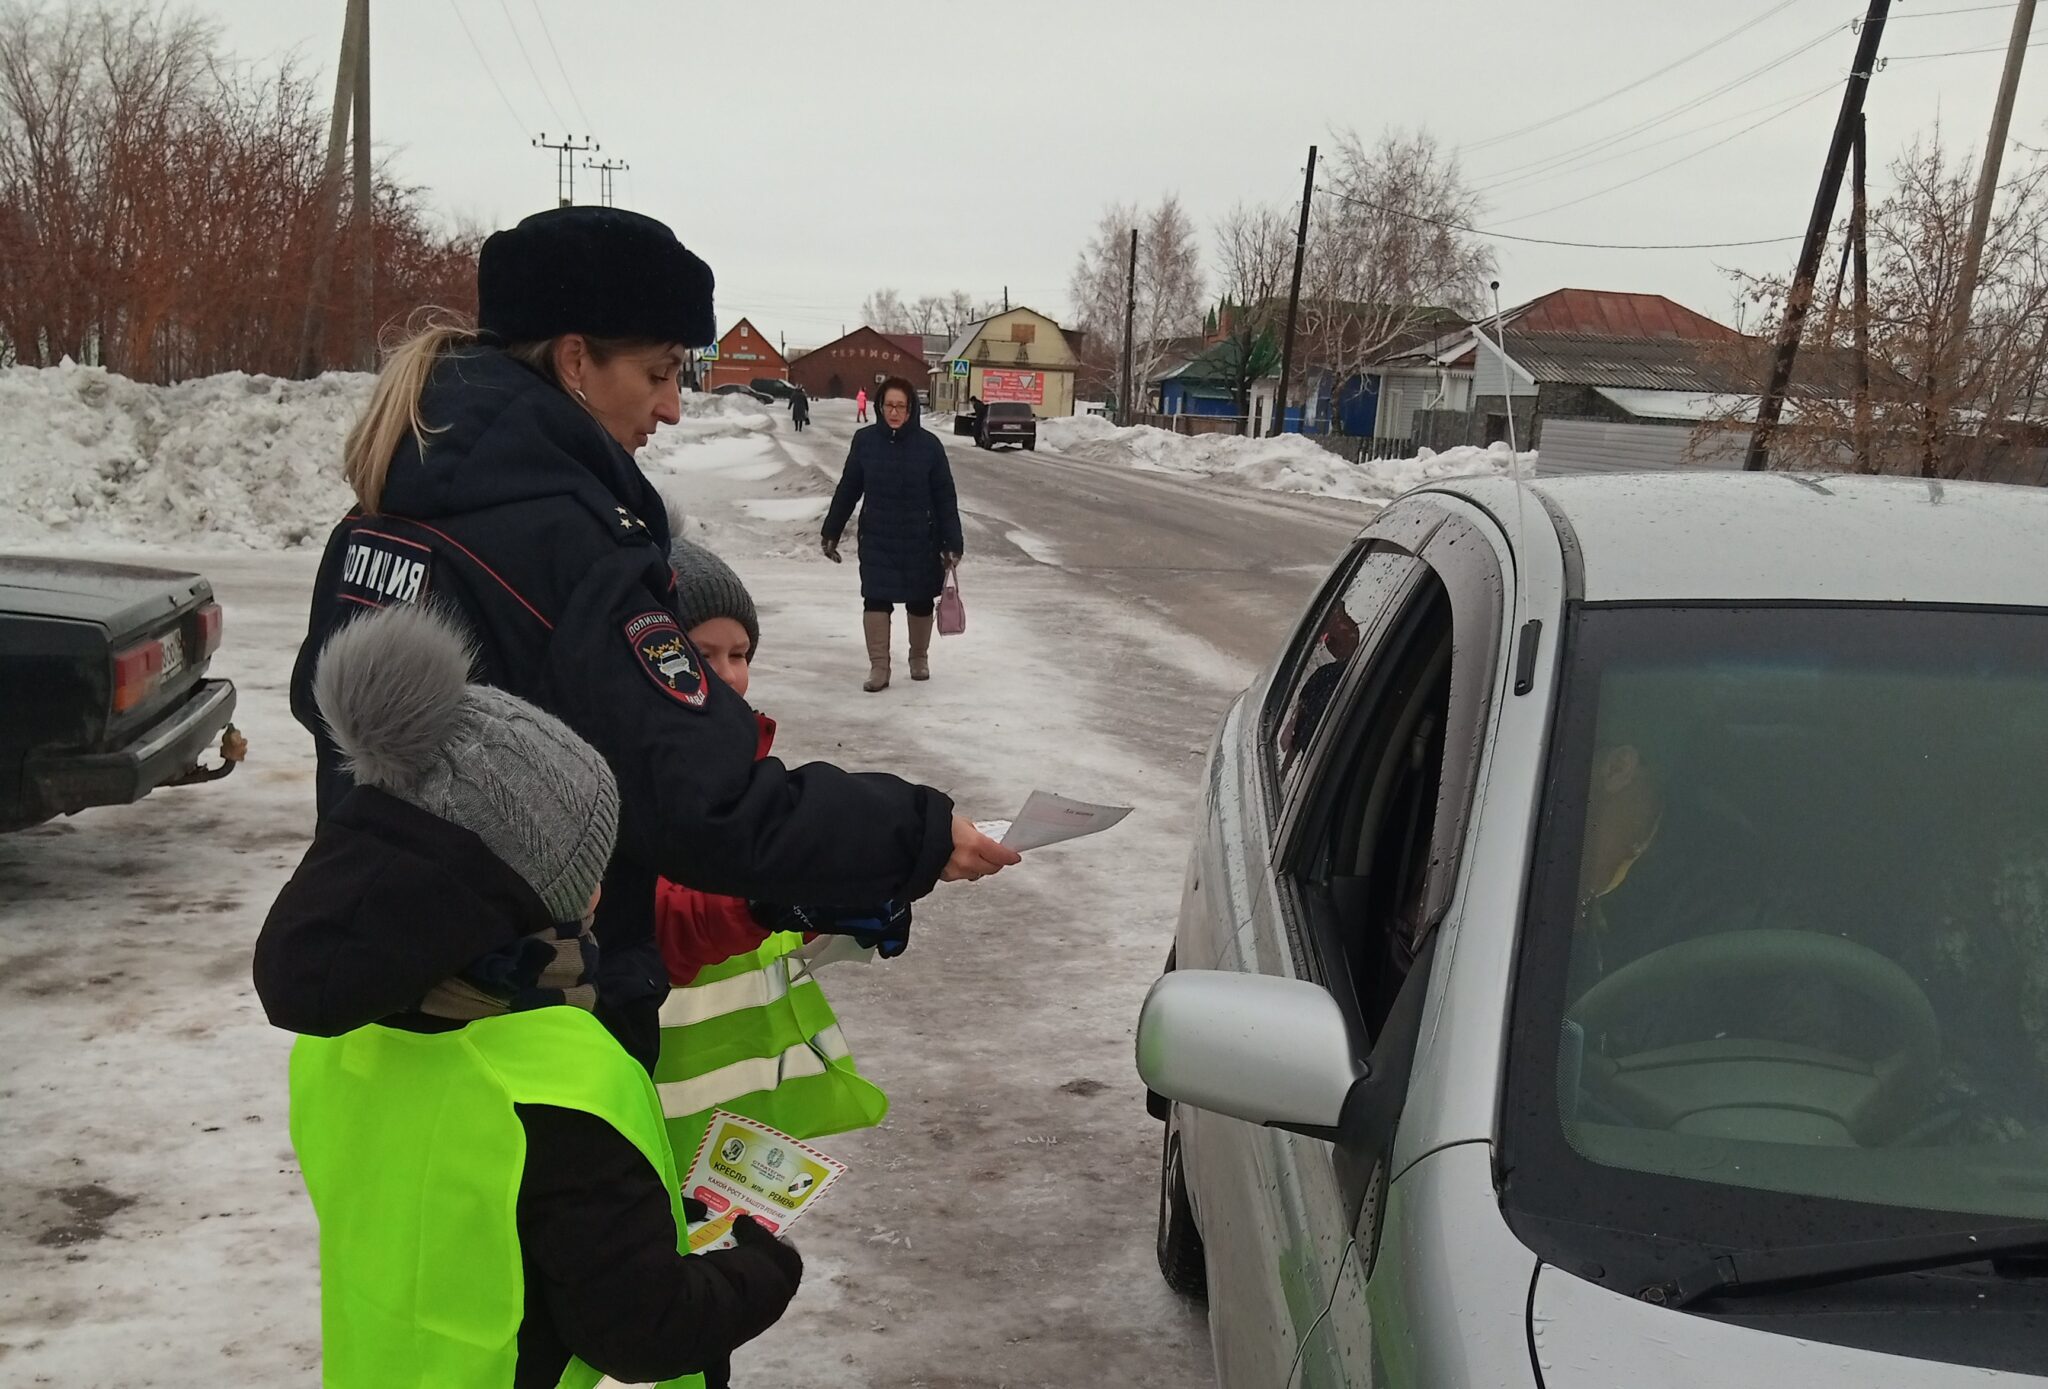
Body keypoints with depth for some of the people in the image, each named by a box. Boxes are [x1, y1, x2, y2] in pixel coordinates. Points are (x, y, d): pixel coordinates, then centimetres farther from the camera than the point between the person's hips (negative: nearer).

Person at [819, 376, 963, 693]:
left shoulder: (928, 445, -9)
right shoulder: (865, 441, -5)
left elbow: (945, 498, -5)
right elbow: (847, 489, 4)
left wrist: (952, 544, -8)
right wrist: (831, 532, 6)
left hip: (920, 540, 0)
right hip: (876, 539, 1)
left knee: (920, 602, 12)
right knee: (876, 601, -3)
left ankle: (919, 658, 33)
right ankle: (878, 667, 6)